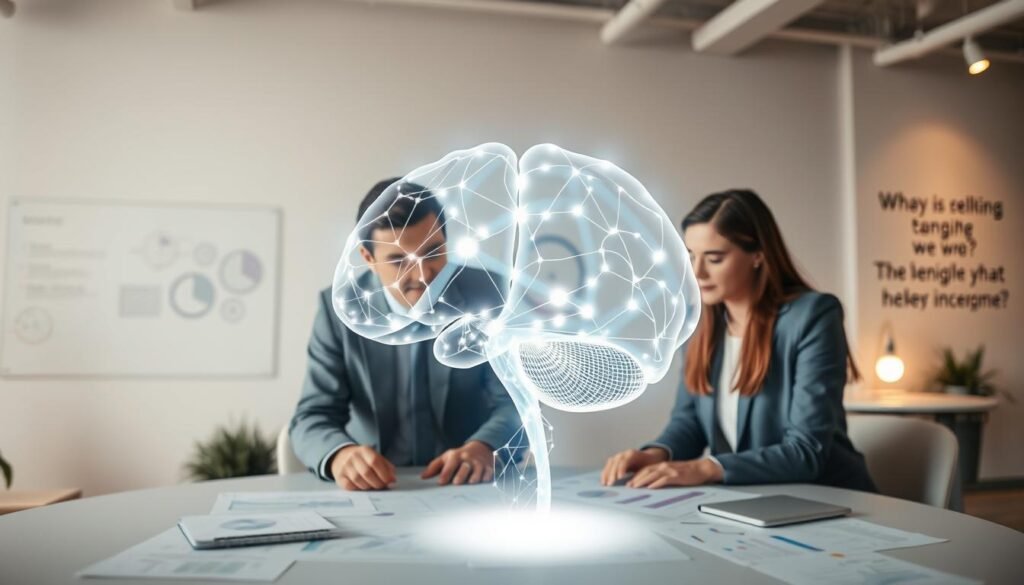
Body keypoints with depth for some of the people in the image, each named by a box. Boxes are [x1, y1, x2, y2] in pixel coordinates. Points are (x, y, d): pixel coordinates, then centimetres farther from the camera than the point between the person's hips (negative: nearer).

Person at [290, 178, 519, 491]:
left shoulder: (489, 295, -7)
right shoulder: (339, 308, -6)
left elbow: (515, 403, -8)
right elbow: (313, 417, -8)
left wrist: (484, 448, -29)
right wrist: (341, 454, -30)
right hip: (375, 491, 1)